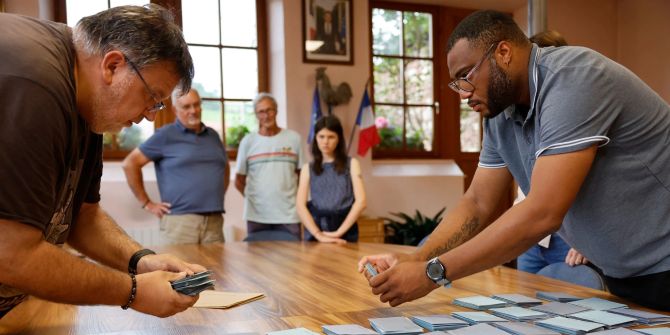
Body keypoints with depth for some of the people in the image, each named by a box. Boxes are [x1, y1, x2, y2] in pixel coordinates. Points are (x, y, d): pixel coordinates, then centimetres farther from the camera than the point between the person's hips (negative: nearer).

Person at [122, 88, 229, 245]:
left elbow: (225, 167, 32)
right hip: (180, 219, -4)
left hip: (215, 220, 5)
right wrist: (147, 203, -1)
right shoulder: (166, 136, 1)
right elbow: (130, 163, 0)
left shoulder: (213, 135, 16)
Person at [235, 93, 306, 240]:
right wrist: (253, 198, 5)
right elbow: (239, 181, 10)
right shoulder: (248, 141, 4)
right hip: (257, 215, 0)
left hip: (289, 214, 0)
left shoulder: (294, 138, 4)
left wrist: (298, 200, 4)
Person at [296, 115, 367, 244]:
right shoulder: (308, 168, 8)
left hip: (345, 232, 0)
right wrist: (318, 235, -16)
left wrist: (339, 232, -12)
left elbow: (360, 201, -4)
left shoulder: (351, 164, 6)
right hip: (315, 231, 1)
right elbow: (300, 206, -3)